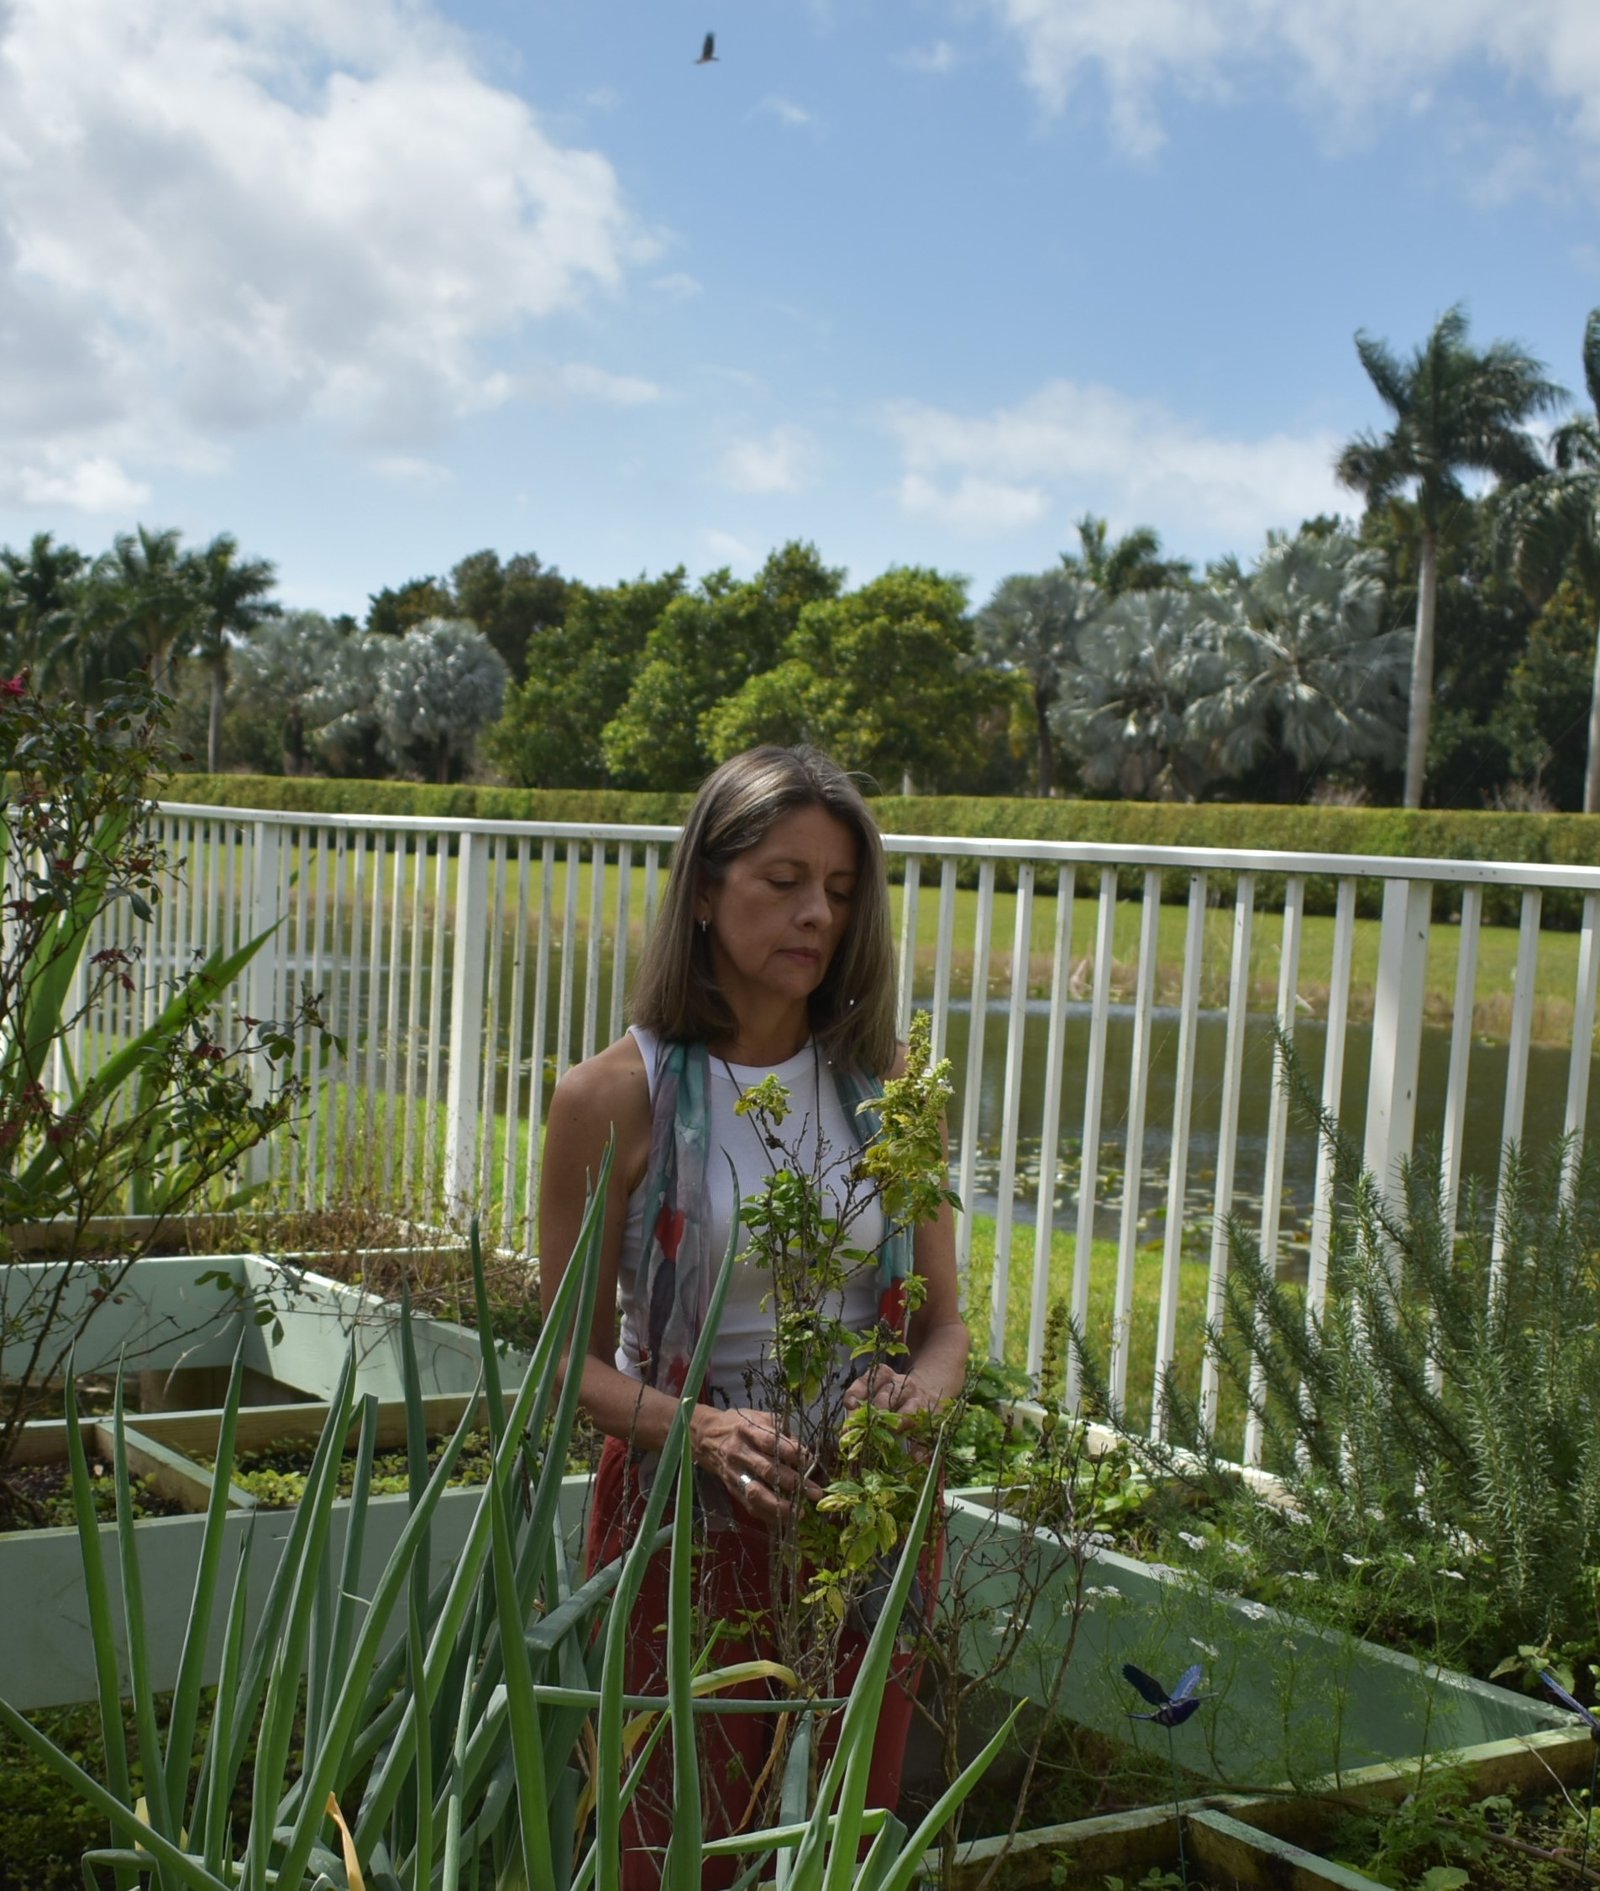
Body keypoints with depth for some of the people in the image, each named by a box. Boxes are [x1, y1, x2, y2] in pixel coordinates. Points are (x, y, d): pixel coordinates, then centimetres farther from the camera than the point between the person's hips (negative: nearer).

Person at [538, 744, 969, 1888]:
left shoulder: (888, 1086, 1)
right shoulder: (619, 1097, -9)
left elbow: (944, 1328, 4)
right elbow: (574, 1358, -6)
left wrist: (915, 1397, -18)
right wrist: (703, 1429, -23)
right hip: (684, 1517, -3)